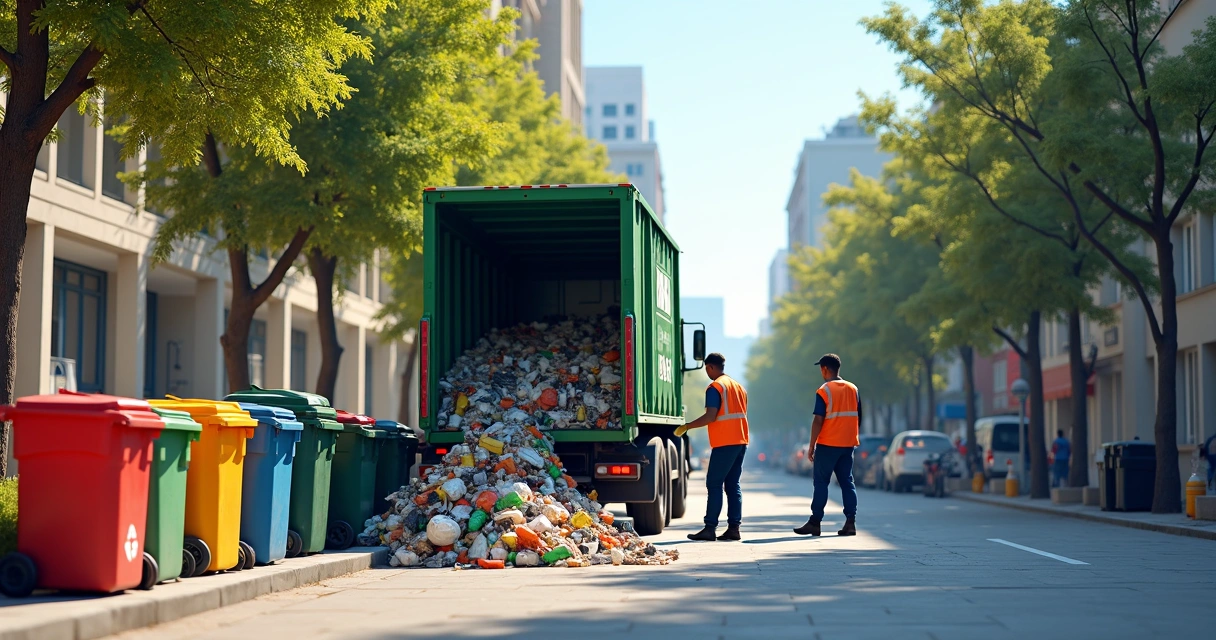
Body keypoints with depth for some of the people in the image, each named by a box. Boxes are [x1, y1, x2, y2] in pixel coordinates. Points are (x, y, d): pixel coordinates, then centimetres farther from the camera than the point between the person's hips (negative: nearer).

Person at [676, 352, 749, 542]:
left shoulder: (715, 387, -9)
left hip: (724, 443, -8)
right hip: (741, 441, 8)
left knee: (714, 484, -5)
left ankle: (710, 528, -9)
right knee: (733, 485, 9)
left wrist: (686, 427, -9)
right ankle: (734, 528, 4)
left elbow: (710, 417, -17)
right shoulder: (739, 387, 17)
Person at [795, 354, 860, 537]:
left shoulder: (823, 391, -10)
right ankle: (851, 522, 0)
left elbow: (818, 421, -13)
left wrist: (812, 445, -8)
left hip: (828, 445, -5)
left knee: (821, 482, 1)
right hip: (848, 444, 5)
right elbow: (858, 418, 10)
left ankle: (815, 522, 1)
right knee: (847, 482, 7)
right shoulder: (853, 389, 7)